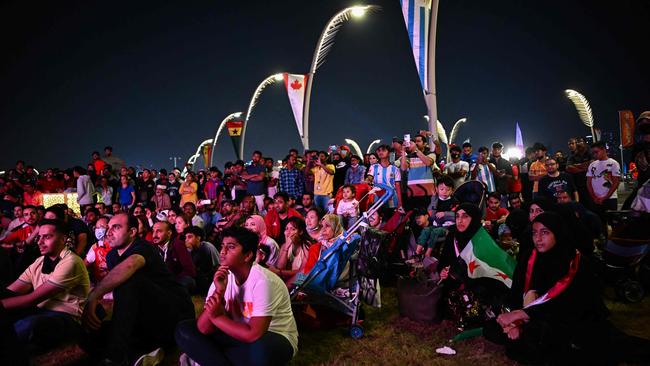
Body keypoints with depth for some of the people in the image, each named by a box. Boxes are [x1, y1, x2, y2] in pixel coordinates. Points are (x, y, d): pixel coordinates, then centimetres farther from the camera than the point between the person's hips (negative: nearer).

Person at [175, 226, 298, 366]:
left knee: (261, 349, -40)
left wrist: (217, 317, -20)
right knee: (184, 330, -6)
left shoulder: (263, 281, -24)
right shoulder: (222, 278, -6)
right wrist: (219, 291, -27)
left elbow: (255, 334, -30)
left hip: (275, 339, -5)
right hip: (239, 334, 6)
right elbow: (204, 328, -13)